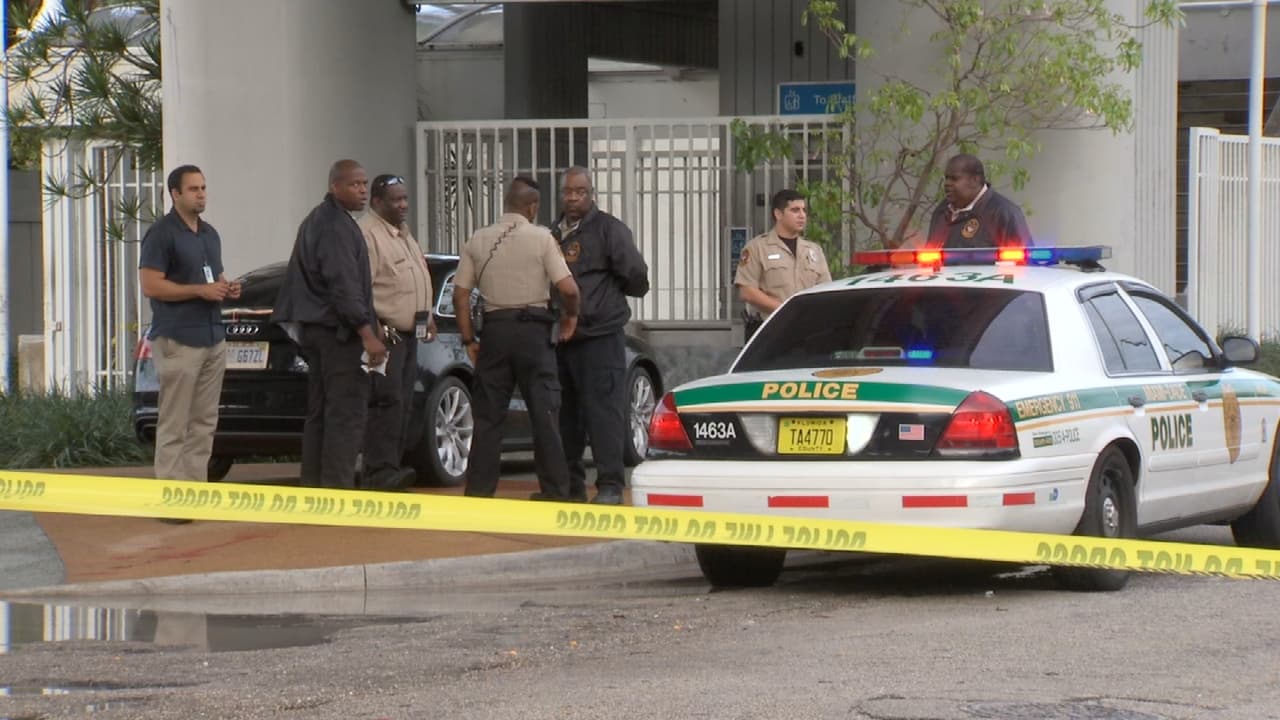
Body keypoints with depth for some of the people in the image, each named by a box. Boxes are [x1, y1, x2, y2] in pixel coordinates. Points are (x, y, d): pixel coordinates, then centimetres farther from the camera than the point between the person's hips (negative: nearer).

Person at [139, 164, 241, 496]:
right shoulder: (162, 234, -7)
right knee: (174, 425, -8)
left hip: (213, 339, 8)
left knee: (204, 422, 8)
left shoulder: (210, 234, 18)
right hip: (178, 341, -8)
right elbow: (150, 285, -13)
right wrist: (201, 290, -17)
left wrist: (226, 288, 6)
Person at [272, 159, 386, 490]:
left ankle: (313, 488, 12)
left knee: (319, 413, 11)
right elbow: (344, 286, -22)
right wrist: (367, 334, -23)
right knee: (346, 413, -10)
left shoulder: (316, 221, 17)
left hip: (313, 326, 10)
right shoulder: (337, 226, -15)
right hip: (338, 330, -10)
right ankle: (338, 490, -14)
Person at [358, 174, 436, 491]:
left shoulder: (404, 235, 22)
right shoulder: (367, 233, -11)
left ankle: (388, 469, 10)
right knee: (387, 402, -16)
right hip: (385, 334, -10)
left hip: (408, 334, 10)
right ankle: (380, 471, -21)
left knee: (401, 404, 8)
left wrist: (427, 317, 20)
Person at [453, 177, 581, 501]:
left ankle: (479, 489, 5)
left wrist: (469, 339, 11)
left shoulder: (479, 240, 5)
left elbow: (460, 295, 4)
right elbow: (568, 288, -11)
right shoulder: (540, 238, -4)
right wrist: (570, 317, 8)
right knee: (544, 412, 2)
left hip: (494, 329, 3)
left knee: (488, 413, 7)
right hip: (534, 328, -2)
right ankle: (555, 489, 1)